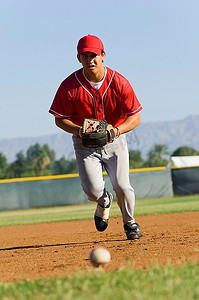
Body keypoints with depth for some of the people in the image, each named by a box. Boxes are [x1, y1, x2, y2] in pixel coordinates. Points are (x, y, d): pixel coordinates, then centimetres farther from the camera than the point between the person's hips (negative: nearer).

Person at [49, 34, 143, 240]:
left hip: (114, 140, 0)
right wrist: (79, 130, -26)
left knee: (122, 186, -13)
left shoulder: (118, 82, -15)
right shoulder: (70, 86, -15)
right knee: (93, 190, -16)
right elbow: (60, 119, -6)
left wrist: (117, 130, -29)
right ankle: (104, 202, 24)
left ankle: (130, 223, 19)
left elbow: (135, 116, -10)